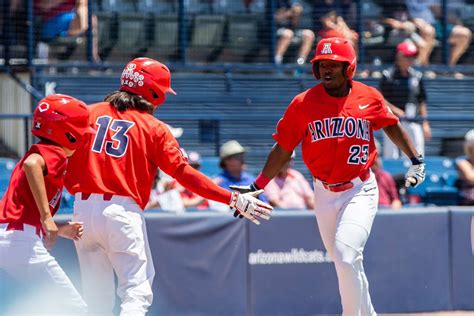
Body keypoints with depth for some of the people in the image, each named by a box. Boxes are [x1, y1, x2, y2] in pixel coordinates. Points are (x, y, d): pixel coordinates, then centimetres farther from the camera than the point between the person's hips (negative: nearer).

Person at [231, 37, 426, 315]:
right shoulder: (303, 104, -4)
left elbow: (392, 125, 14)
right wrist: (257, 186, -6)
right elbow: (283, 149, 1)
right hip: (324, 194, 3)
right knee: (344, 262, 13)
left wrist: (416, 161, 7)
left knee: (346, 256, -21)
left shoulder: (369, 97, -4)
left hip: (360, 190, -3)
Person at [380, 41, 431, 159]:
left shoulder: (417, 76, 11)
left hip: (413, 123, 4)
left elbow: (421, 101, 15)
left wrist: (425, 122, 8)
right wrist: (395, 110, -19)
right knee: (391, 155, -5)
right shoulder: (388, 75, -3)